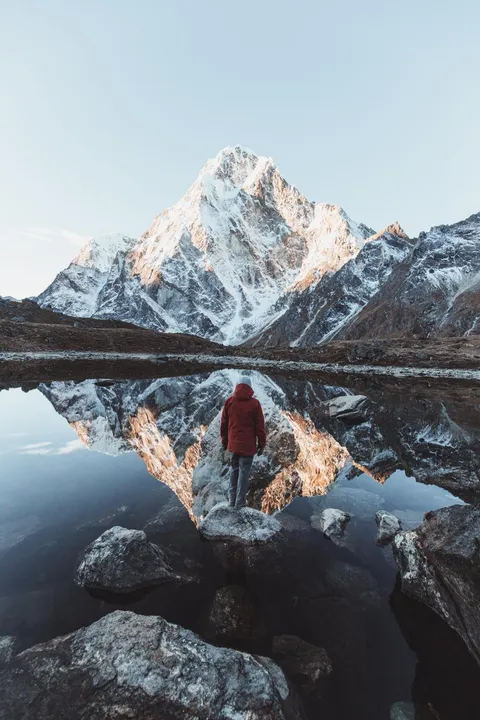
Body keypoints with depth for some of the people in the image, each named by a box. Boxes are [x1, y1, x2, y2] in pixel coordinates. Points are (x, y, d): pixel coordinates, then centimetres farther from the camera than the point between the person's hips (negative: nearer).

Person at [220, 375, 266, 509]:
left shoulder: (229, 401, 1)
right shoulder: (254, 403, -10)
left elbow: (223, 424, 6)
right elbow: (260, 426, -7)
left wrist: (224, 441, 17)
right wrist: (261, 444, 2)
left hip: (234, 443, 4)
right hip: (248, 445, -4)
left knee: (234, 470, 18)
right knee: (244, 471, 5)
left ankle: (233, 501, 25)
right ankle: (240, 503, 12)